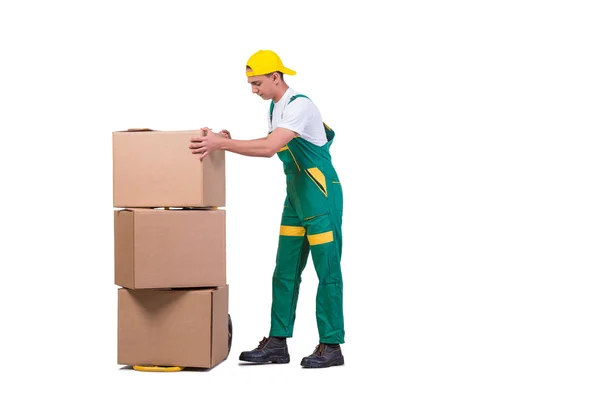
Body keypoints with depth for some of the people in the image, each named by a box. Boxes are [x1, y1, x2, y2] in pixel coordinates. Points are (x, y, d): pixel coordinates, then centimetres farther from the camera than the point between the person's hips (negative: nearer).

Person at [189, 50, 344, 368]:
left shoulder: (299, 105, -19)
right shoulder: (275, 107, 11)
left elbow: (269, 148, -29)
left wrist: (221, 143, -29)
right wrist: (231, 142, 6)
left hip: (321, 194, -9)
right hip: (295, 194, 9)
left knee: (327, 270, -3)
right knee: (285, 271, 8)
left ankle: (331, 346, 5)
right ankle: (277, 342, 13)